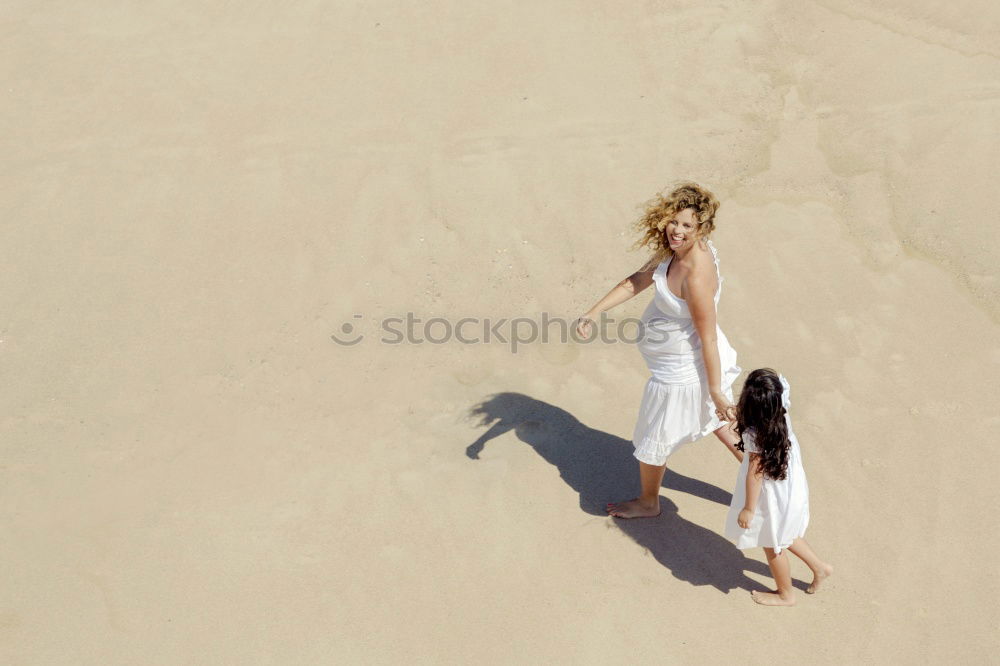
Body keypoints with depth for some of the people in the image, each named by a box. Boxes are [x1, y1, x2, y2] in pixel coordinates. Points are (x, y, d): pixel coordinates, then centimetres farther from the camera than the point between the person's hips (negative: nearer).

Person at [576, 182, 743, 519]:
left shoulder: (696, 274, -33)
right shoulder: (675, 248, -7)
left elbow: (708, 337, -27)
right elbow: (637, 280, 2)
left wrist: (715, 389, -18)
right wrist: (593, 313, -5)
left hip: (683, 371, -9)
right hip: (686, 361, 9)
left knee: (653, 439, 15)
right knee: (715, 420, 30)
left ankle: (648, 502, 42)